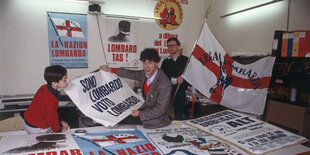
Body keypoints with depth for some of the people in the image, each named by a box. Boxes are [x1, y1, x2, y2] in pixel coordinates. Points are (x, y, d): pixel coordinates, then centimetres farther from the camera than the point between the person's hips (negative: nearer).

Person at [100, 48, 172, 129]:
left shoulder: (164, 84, -30)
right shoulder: (146, 73, -8)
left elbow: (160, 110, -23)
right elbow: (132, 74, 9)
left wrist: (140, 114, -15)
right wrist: (110, 69, 14)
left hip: (156, 119, -7)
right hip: (146, 108, 7)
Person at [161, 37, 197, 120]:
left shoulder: (186, 60, 6)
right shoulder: (165, 62, 9)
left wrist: (193, 92, 6)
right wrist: (175, 80, -15)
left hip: (180, 92, -1)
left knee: (179, 116, 1)